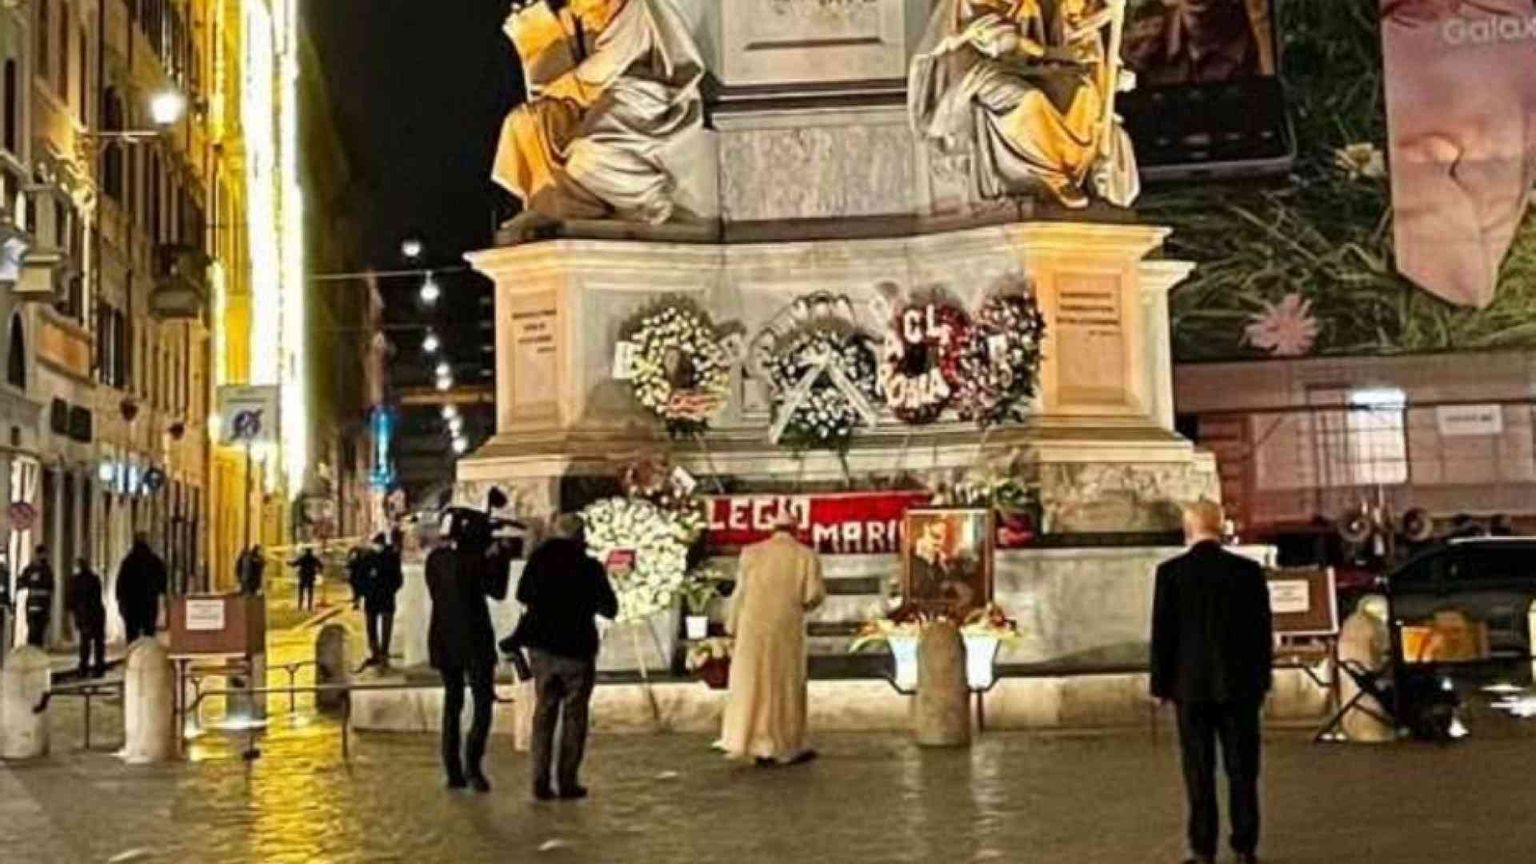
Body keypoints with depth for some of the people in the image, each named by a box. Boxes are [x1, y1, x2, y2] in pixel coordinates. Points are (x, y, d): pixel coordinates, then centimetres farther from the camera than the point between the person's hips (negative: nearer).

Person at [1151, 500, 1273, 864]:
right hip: (1239, 684, 1)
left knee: (1199, 770, 4)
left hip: (1192, 684, -1)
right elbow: (1263, 629, 2)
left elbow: (1162, 633, -5)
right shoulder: (1249, 571, -2)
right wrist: (1262, 680, 11)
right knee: (1242, 769, 8)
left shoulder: (1170, 573, -7)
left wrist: (1161, 684, 4)